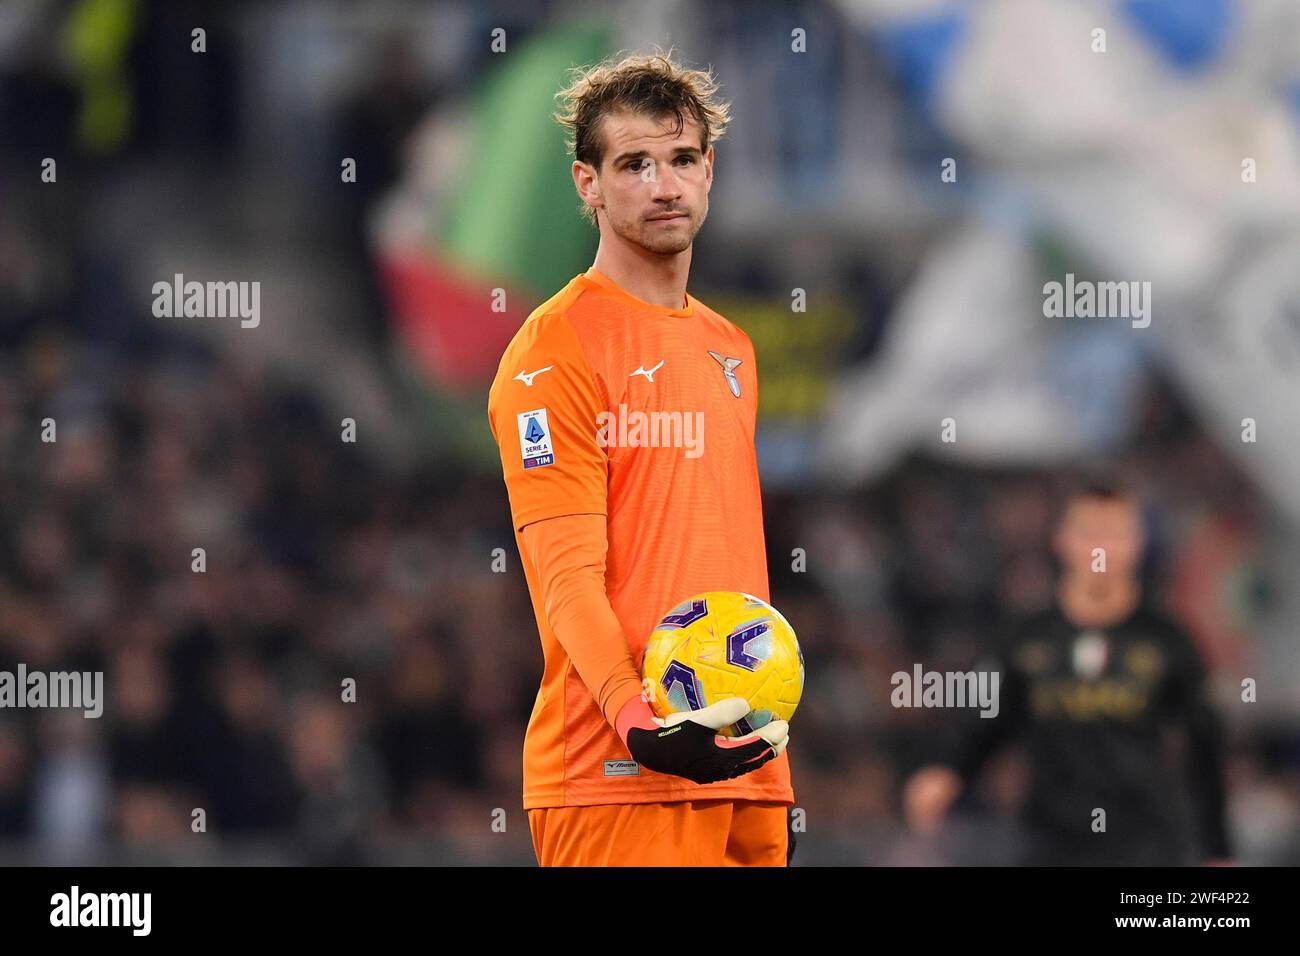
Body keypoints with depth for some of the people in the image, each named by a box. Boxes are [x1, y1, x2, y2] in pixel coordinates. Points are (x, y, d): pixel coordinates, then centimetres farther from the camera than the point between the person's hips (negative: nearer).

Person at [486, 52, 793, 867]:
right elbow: (567, 576, -15)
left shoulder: (732, 350, 18)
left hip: (748, 769, 7)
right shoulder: (553, 352, -7)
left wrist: (765, 720, 16)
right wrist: (636, 720, -29)